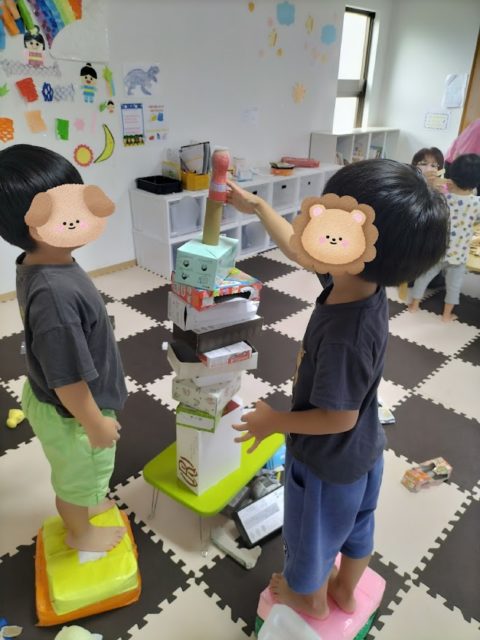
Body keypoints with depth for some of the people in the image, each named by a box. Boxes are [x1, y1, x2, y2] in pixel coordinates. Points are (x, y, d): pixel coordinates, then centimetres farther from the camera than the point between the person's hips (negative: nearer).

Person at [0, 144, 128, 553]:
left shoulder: (37, 264, -10)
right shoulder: (55, 293, -39)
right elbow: (67, 379, -30)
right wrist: (96, 424, -16)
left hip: (52, 401, 8)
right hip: (70, 413, -8)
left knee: (73, 473, 33)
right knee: (79, 474, 22)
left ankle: (84, 505, 60)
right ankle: (81, 533, 50)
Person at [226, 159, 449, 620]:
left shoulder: (345, 335, -41)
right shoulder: (363, 282, -17)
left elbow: (339, 418, -29)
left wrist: (275, 422, -16)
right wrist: (257, 206, 5)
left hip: (327, 460, -7)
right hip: (362, 450, 7)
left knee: (313, 533, 24)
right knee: (355, 525, 31)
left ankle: (310, 598, 55)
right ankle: (345, 590, 60)